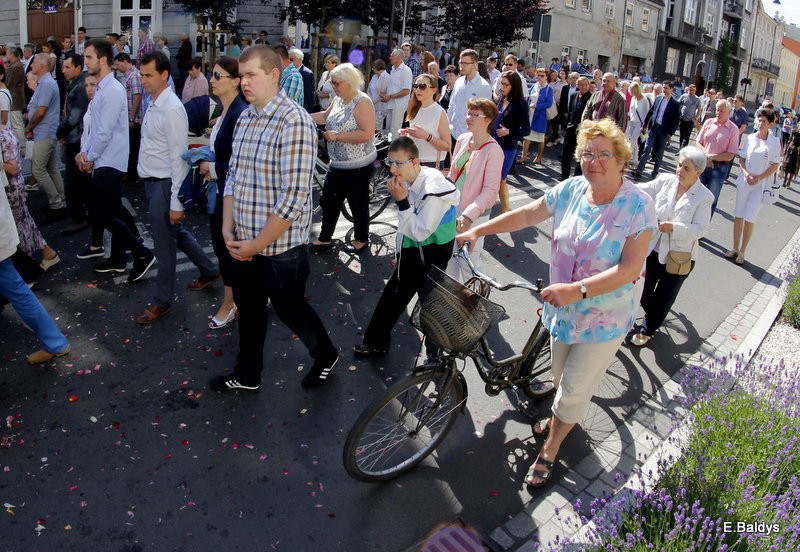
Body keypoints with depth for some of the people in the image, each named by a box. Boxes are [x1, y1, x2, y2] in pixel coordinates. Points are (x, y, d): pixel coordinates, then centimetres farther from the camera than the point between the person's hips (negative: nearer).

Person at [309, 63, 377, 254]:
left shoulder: (362, 102, -19)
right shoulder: (338, 100, 7)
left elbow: (367, 134, -27)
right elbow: (326, 116, 23)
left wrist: (337, 135, -24)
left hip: (358, 166, -9)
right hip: (338, 164, 9)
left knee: (358, 203, 6)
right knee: (328, 200, 12)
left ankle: (361, 239, 25)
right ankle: (324, 239, 25)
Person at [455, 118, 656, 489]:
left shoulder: (638, 205, -19)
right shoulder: (571, 191, -5)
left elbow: (631, 269, -25)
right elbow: (526, 215, 5)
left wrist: (578, 289, -35)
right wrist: (478, 231, 2)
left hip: (606, 318, -4)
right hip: (564, 308, 4)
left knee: (574, 387, 7)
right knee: (561, 378, 22)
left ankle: (548, 451, 29)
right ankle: (561, 419, 53)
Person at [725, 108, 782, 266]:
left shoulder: (775, 141, -4)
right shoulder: (749, 138, 3)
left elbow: (775, 165, -3)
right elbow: (741, 159, 8)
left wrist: (759, 178, -13)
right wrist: (746, 174, -9)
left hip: (760, 186, -3)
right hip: (744, 182, 3)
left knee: (749, 218, -4)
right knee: (738, 216, 6)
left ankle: (742, 252, 7)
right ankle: (735, 248, 18)